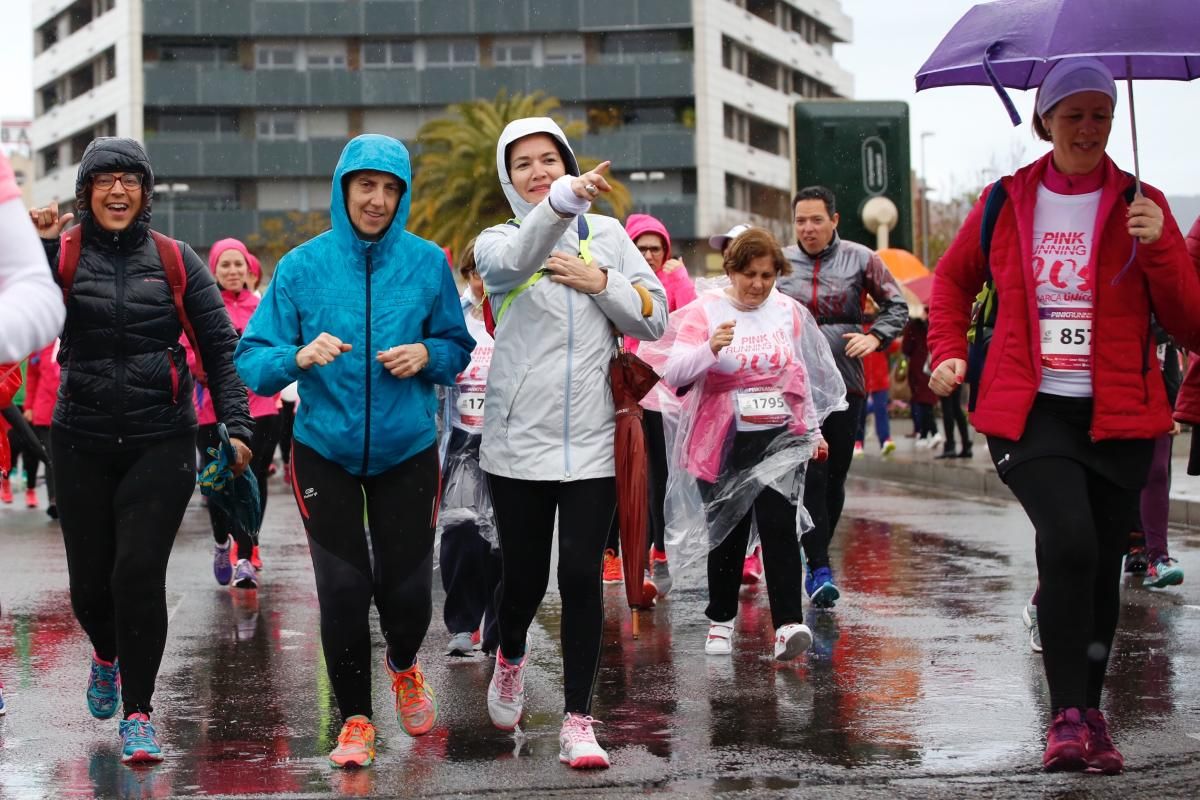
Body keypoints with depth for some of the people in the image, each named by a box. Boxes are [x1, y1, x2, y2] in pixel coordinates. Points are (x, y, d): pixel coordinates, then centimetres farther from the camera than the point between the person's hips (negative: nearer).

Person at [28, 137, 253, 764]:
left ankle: (138, 712, 3)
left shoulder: (174, 260, 3)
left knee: (139, 573, -11)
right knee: (90, 580, 7)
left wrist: (236, 423, -4)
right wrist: (40, 251, -23)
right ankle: (107, 654, 42)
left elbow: (220, 345, 5)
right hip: (81, 443, 1)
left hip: (161, 442, -1)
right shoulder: (64, 254, 1)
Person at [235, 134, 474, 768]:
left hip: (406, 448, 1)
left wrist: (427, 354, -15)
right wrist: (300, 356, -28)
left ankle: (404, 667, 37)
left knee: (406, 589, 1)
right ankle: (355, 716, 15)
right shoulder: (303, 266, -7)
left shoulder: (427, 263, -4)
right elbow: (251, 361, -8)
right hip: (325, 449, -1)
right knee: (344, 589, -6)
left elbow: (458, 347, 6)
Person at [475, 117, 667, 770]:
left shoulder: (607, 234, 8)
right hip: (518, 439, -1)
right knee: (524, 575, 7)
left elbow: (654, 320, 6)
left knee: (581, 576, -5)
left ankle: (577, 719, 4)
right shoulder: (497, 242, 1)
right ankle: (511, 656, 40)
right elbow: (518, 258, -26)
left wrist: (600, 282, -11)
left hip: (591, 440, 1)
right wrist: (563, 201, -46)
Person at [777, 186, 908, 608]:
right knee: (810, 474, -12)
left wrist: (876, 336, -8)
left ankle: (815, 555, 24)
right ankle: (819, 569, -15)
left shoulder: (860, 259, 2)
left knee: (835, 475, 7)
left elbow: (897, 305, 9)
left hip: (844, 380, 1)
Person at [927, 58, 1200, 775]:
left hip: (1117, 416, 1)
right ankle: (1068, 715, -13)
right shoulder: (1006, 203, 5)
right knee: (1069, 543, -21)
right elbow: (954, 279, 24)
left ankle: (1089, 716, 24)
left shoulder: (1141, 205, 2)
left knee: (1102, 566, 7)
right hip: (1030, 411, -1)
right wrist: (948, 350, 12)